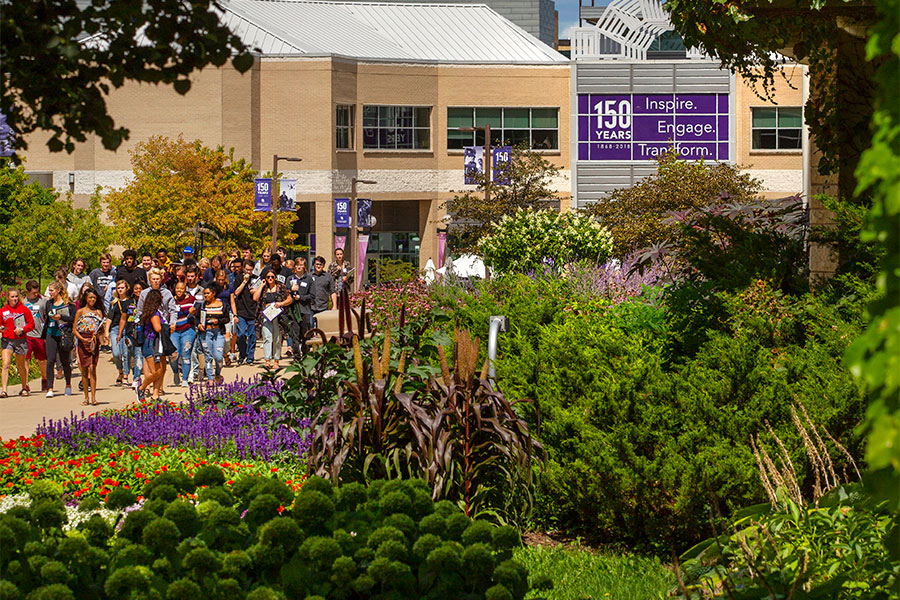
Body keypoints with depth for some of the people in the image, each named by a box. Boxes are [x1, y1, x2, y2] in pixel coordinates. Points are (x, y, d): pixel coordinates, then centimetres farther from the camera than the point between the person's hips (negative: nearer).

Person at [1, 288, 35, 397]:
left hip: (20, 340, -1)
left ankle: (24, 388, 33)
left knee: (21, 366, 13)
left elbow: (31, 324, 3)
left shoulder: (24, 309, -1)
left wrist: (22, 329, -13)